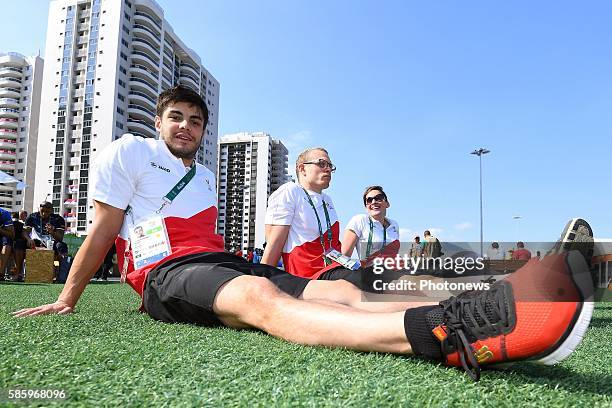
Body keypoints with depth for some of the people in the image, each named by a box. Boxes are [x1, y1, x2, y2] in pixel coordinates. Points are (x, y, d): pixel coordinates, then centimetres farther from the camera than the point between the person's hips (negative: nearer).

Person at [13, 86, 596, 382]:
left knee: (343, 293, -21)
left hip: (219, 263, 7)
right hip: (166, 272, -6)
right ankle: (446, 331, -66)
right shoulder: (128, 153, 9)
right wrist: (67, 299, 8)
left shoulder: (205, 177, 26)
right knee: (259, 295, -41)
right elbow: (103, 230, 7)